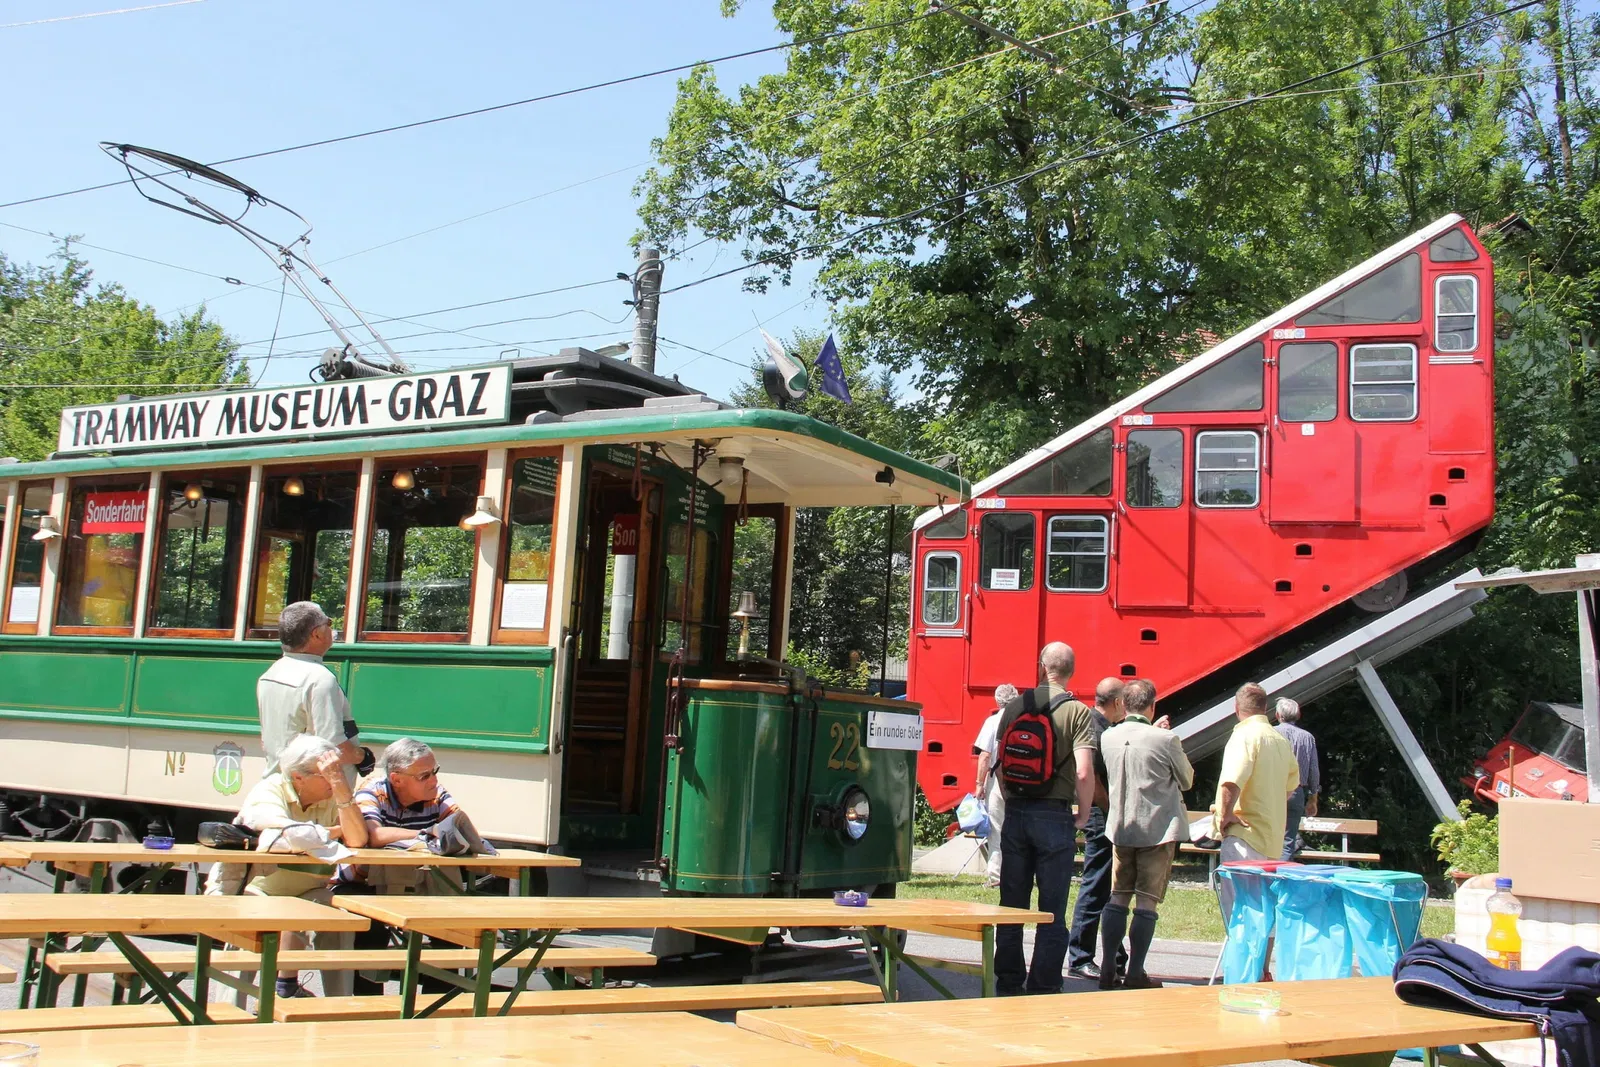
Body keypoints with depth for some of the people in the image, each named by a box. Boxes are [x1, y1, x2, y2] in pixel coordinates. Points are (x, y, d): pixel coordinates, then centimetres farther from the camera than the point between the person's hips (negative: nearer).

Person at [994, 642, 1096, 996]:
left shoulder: (1015, 707, 4)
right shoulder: (1077, 711, -7)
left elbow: (1000, 764, 6)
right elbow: (1084, 772, -16)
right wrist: (1083, 815, -2)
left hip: (1015, 813, 4)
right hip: (1054, 816, -3)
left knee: (1011, 904, 12)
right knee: (1052, 910, 4)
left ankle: (1008, 984, 19)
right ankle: (1043, 987, 7)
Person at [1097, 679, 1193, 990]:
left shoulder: (1108, 737, -1)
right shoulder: (1166, 740, -14)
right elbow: (1187, 781, 1)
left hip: (1120, 828, 4)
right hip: (1158, 829, -4)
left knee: (1118, 898, 10)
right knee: (1147, 902, 1)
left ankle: (1108, 970, 10)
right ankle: (1136, 973, 3)